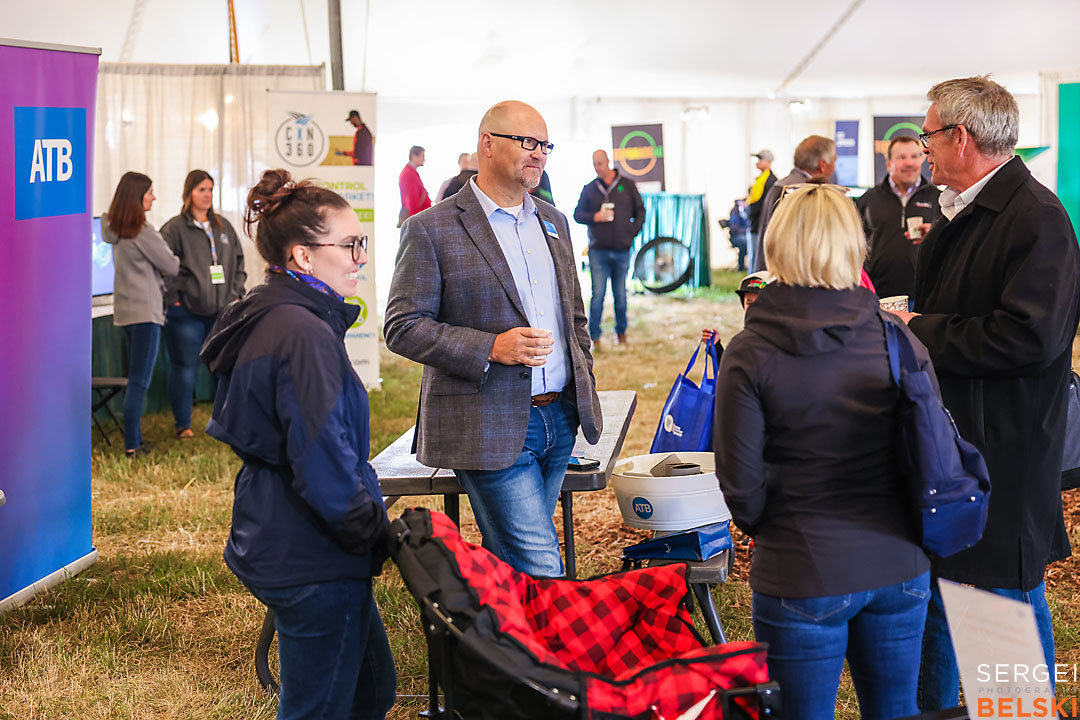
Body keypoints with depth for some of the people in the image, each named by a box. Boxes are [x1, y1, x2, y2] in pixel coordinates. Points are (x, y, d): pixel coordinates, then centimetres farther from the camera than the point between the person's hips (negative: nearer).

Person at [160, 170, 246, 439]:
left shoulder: (224, 227, 13)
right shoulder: (174, 228, -4)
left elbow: (238, 262, 19)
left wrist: (235, 294, 9)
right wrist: (172, 298, -13)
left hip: (222, 311, 5)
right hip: (186, 312, -5)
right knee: (185, 367, 0)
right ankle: (182, 424, 9)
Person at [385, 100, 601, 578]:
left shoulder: (553, 222, 15)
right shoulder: (431, 229, -7)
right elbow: (402, 328, -11)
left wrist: (584, 394, 15)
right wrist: (491, 348, -20)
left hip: (559, 420, 7)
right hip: (490, 427, -7)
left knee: (510, 560, 13)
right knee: (541, 572, -9)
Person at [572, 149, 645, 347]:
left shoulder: (627, 185, 8)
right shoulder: (589, 189, 8)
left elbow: (640, 211, 12)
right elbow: (577, 214, 9)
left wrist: (632, 232, -1)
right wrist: (595, 217, -9)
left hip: (622, 250, 1)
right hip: (598, 251, -1)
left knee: (620, 295, 7)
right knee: (598, 294, -5)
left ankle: (621, 332, 23)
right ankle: (594, 338, 0)